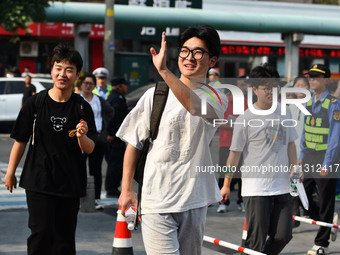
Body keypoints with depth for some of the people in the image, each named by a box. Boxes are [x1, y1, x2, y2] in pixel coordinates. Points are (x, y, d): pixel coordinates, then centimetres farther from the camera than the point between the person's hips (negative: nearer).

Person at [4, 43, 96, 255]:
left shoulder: (82, 108, -2)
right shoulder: (35, 103, -4)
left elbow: (90, 149, -3)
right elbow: (20, 140, 6)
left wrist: (82, 137, -25)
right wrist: (11, 172, 10)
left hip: (71, 184, 2)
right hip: (39, 181, -2)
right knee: (42, 233, -11)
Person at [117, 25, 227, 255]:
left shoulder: (216, 99, 1)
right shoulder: (156, 95, 3)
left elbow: (195, 105, -25)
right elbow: (134, 143, 9)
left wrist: (164, 71, -36)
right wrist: (126, 189, 4)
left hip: (195, 202, 1)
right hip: (157, 202, -1)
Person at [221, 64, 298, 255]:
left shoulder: (285, 112, 8)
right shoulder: (246, 119, -9)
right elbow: (235, 153, -4)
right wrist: (227, 184, 0)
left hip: (282, 187, 5)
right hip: (256, 188, -5)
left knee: (283, 236, 5)